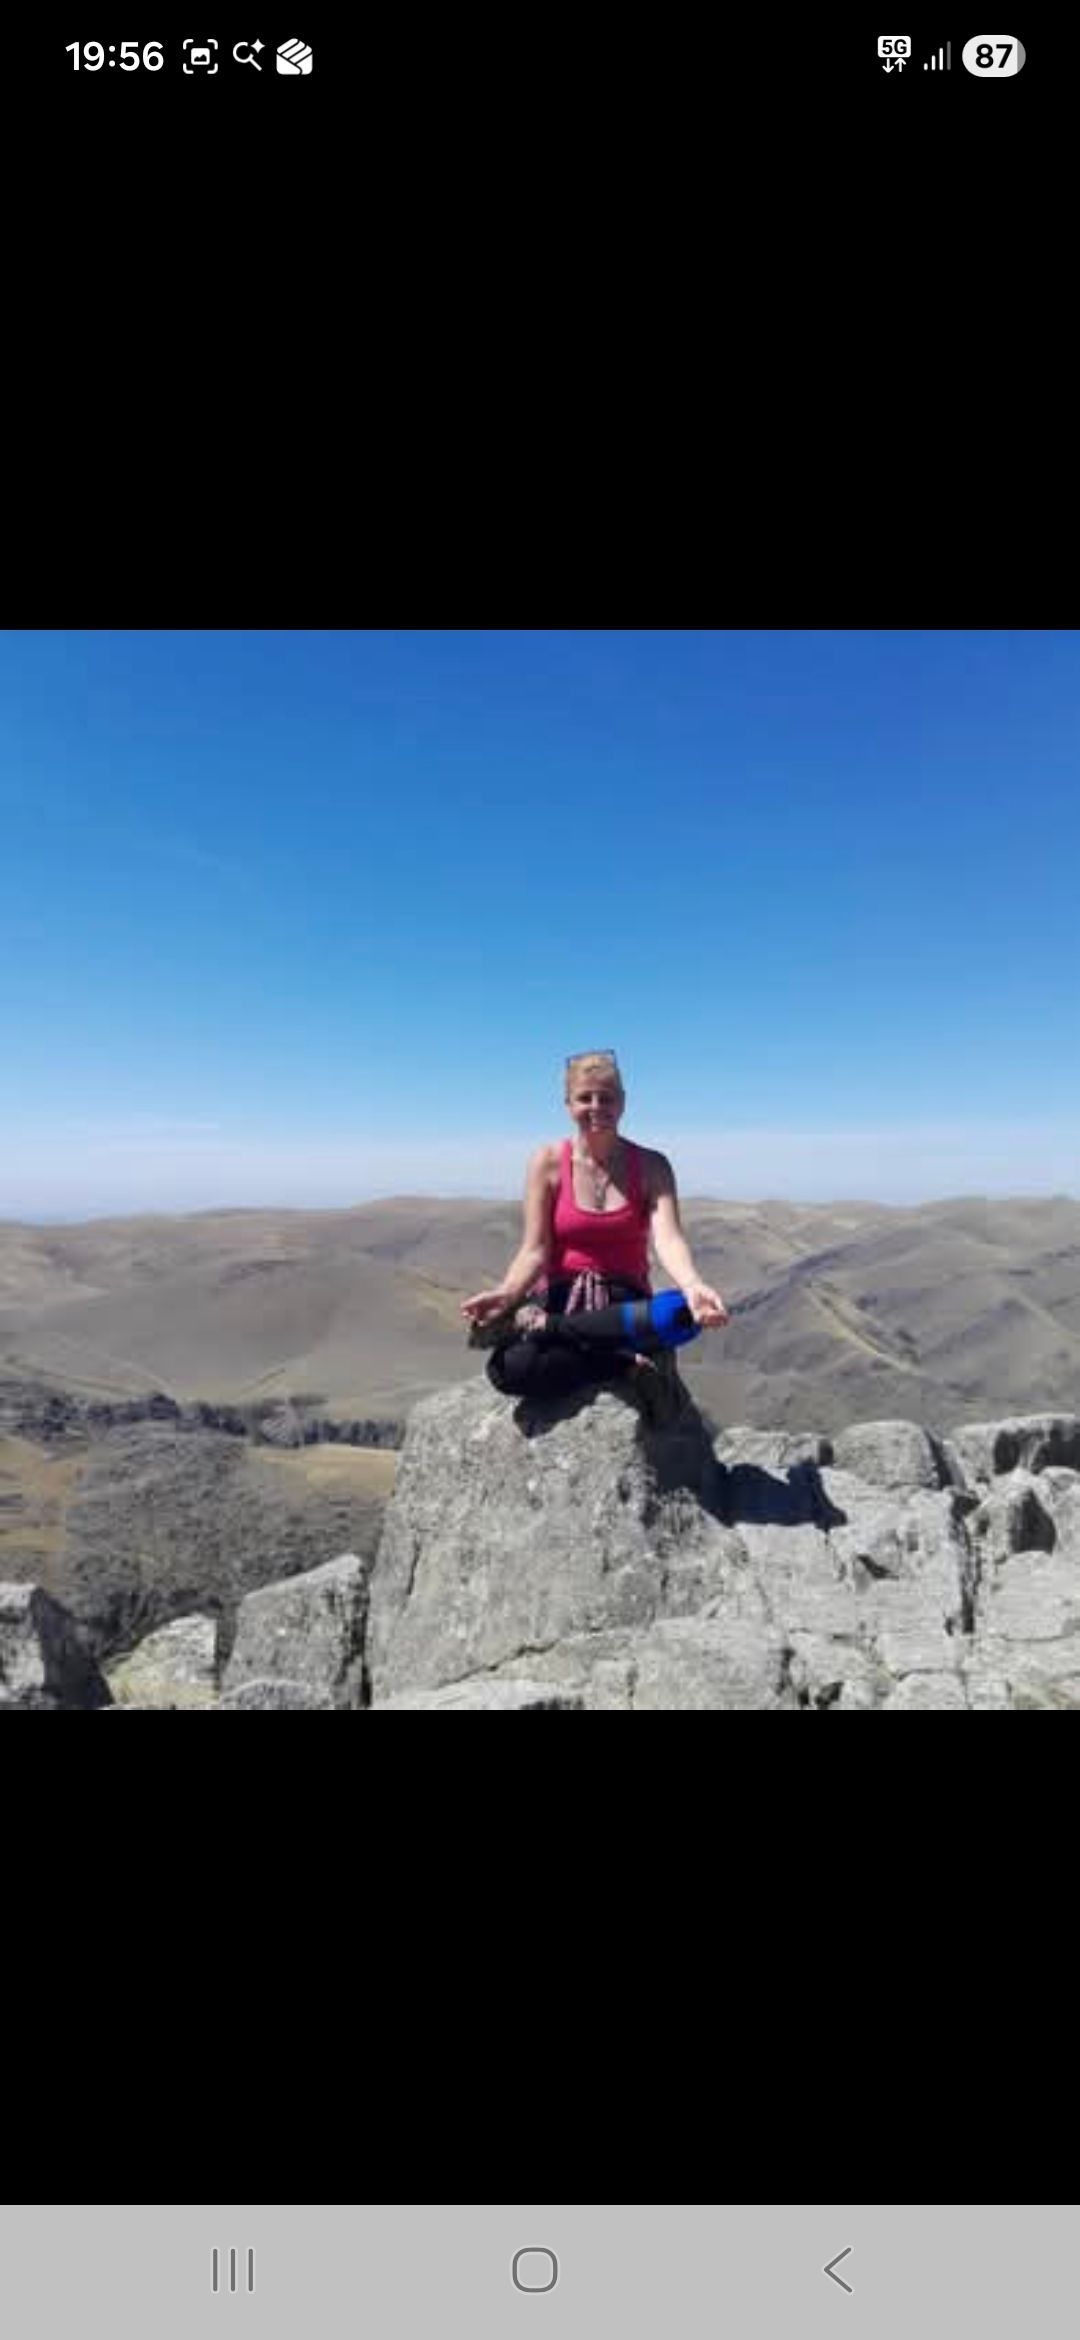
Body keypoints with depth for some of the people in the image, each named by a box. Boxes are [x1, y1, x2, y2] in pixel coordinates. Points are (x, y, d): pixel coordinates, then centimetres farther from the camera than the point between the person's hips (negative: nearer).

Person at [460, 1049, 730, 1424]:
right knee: (510, 1368, -33)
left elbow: (668, 1239, -14)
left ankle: (535, 1327, -13)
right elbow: (534, 1251, -5)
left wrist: (692, 1287, -38)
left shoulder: (651, 1166, 1)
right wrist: (505, 1295, -27)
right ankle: (629, 1363, -21)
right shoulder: (548, 1163, 0)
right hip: (560, 1299, 1)